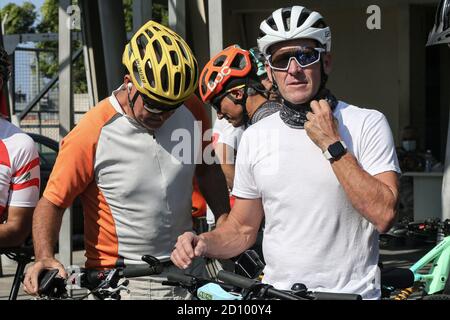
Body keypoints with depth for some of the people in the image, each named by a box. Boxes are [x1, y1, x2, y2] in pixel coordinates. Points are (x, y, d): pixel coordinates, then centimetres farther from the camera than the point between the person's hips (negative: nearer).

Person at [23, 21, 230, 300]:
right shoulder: (91, 134, -19)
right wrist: (45, 258, -27)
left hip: (188, 270, 4)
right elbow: (52, 202, -12)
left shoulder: (191, 110, -5)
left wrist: (225, 223, 2)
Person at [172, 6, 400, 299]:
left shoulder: (367, 124, -3)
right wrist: (203, 244, -5)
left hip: (352, 291, -2)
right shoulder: (255, 137, 8)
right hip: (277, 288, 2)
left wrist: (332, 146, -13)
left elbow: (383, 216, -13)